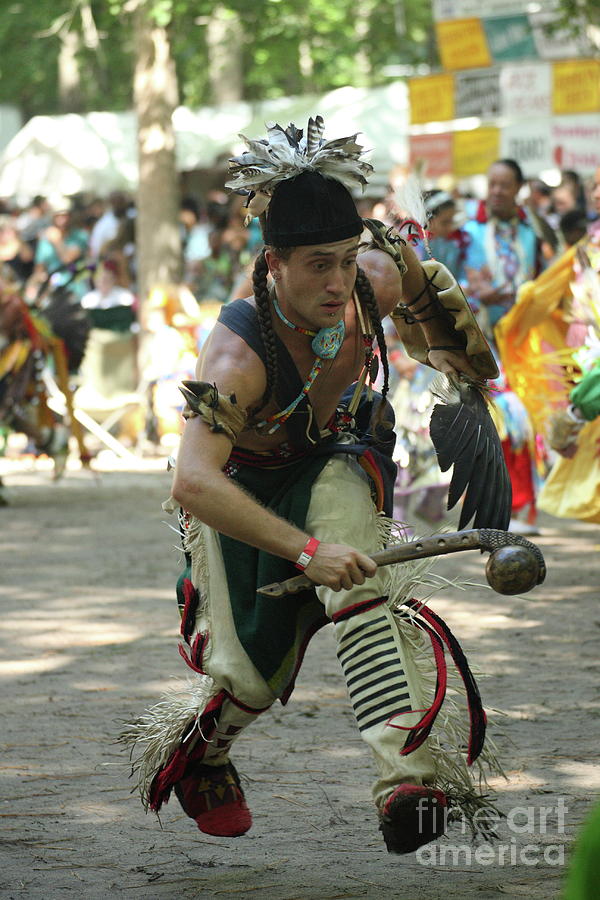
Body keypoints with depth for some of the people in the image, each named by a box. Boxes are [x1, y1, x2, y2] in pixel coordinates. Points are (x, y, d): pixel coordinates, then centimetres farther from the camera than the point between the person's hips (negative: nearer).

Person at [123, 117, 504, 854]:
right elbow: (193, 480, -49)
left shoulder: (371, 282, -22)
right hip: (242, 493, -3)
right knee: (251, 676, -4)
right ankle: (187, 748, 33)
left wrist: (439, 344, 18)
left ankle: (407, 766, -40)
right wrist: (306, 550, -56)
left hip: (332, 466, 3)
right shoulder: (239, 352, -38)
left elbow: (405, 260, 6)